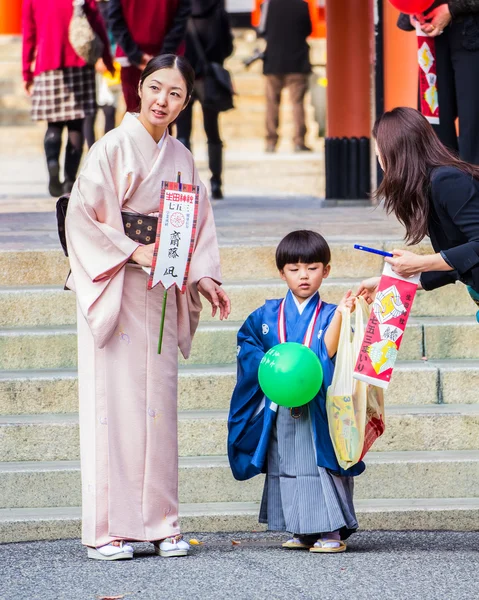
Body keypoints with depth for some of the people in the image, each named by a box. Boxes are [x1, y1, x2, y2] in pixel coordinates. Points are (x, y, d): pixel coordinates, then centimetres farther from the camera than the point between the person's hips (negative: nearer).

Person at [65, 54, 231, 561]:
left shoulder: (181, 158, 12)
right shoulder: (112, 148, -6)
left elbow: (197, 224, 18)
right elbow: (81, 215, -12)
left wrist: (203, 276, 4)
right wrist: (132, 252, -16)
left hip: (161, 291, 6)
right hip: (113, 287, -6)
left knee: (158, 404, 5)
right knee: (113, 402, -7)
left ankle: (158, 523, 11)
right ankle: (105, 531, -4)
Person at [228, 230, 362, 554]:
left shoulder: (329, 315, -1)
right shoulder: (267, 315, 8)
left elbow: (328, 353, -15)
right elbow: (247, 346, 9)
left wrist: (339, 315, -25)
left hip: (318, 409, -4)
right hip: (279, 410, 4)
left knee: (321, 464, -8)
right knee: (287, 466, 7)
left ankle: (332, 530, -5)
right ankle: (303, 531, 17)